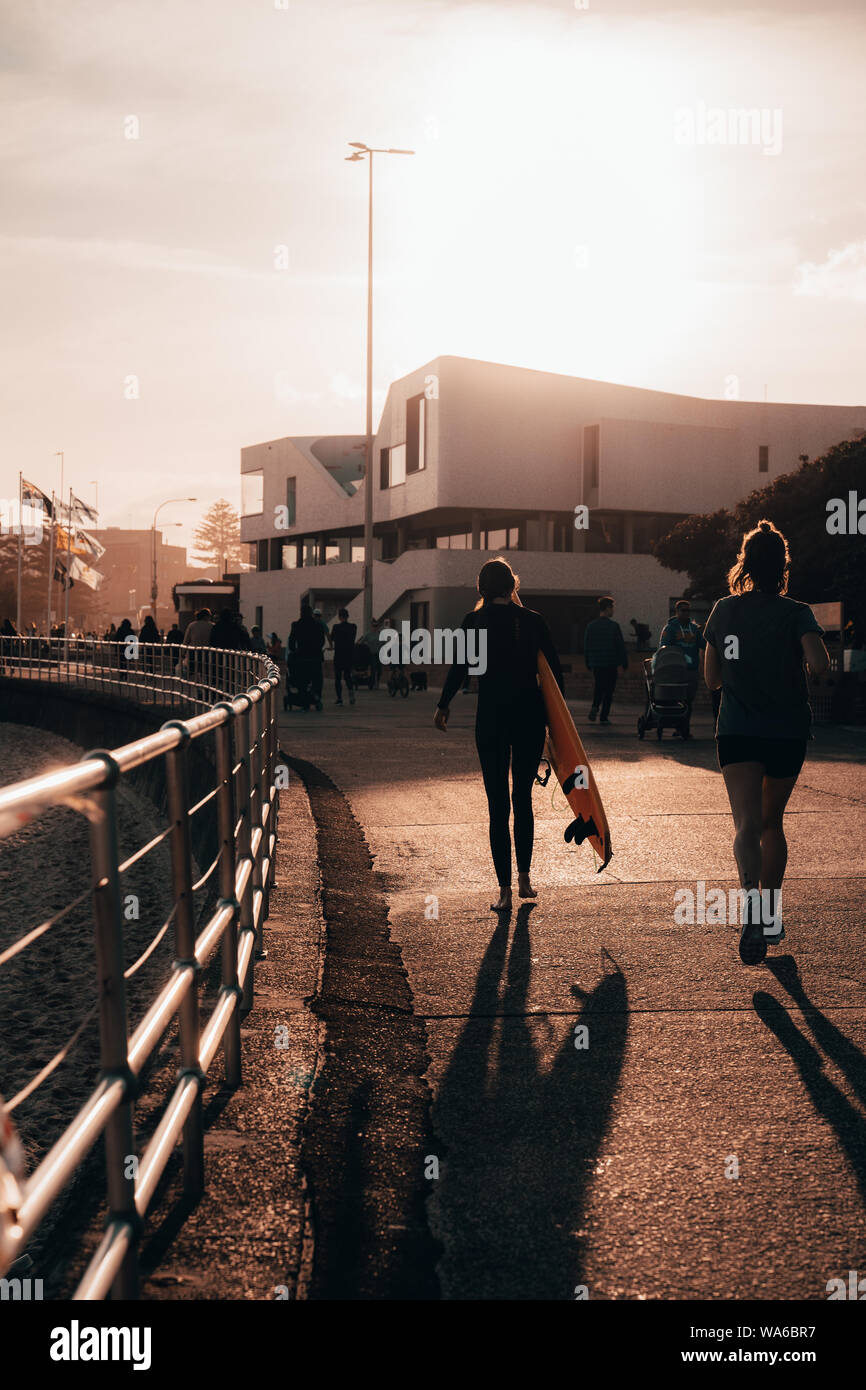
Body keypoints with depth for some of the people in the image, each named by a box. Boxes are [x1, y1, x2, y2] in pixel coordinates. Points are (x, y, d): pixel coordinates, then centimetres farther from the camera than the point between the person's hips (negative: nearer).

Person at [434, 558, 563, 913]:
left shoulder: (474, 620, -4)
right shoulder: (533, 620, 1)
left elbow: (460, 667, -6)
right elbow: (554, 668, 2)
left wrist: (443, 706, 7)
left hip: (492, 717, -2)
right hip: (530, 714, 2)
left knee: (498, 805, 2)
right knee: (523, 800, 17)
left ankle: (504, 890, 0)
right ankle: (524, 879, 23)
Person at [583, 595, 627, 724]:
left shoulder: (591, 626, 2)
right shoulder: (614, 626, -11)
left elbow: (586, 646, 7)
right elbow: (621, 646, -8)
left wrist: (588, 664, 17)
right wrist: (625, 663, 2)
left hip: (595, 664, 4)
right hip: (610, 664, -4)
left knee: (598, 686, 20)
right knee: (608, 690, 5)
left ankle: (594, 706, -4)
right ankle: (604, 717, 4)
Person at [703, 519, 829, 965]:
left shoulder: (724, 611, 2)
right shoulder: (796, 614, -5)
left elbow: (711, 679, 7)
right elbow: (819, 664, -21)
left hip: (736, 730, 0)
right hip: (787, 732, 0)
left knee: (746, 825, -11)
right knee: (772, 822, 18)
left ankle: (750, 902, -37)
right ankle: (770, 915, 28)